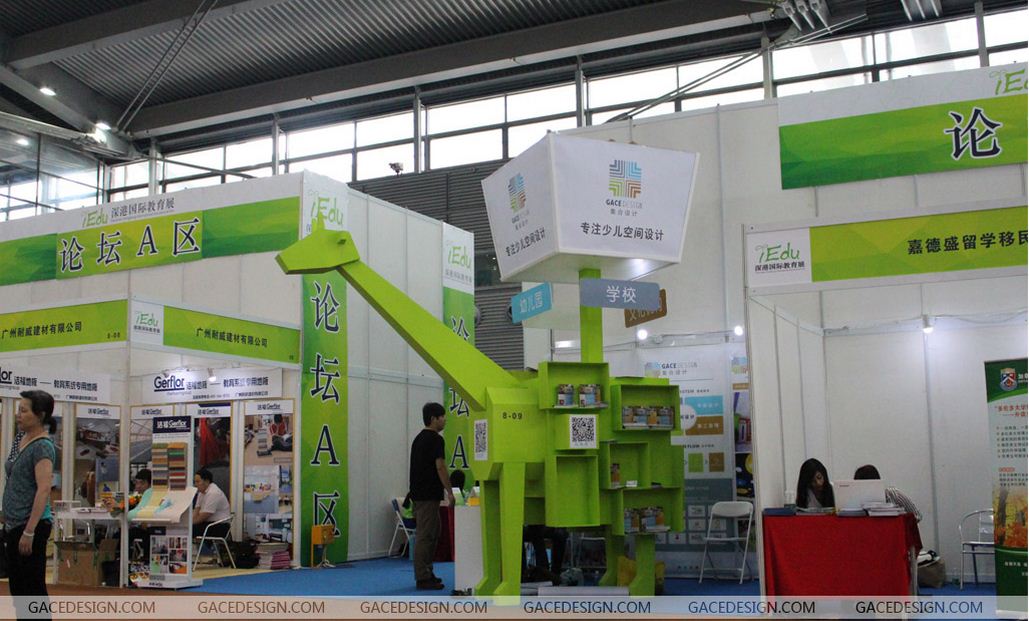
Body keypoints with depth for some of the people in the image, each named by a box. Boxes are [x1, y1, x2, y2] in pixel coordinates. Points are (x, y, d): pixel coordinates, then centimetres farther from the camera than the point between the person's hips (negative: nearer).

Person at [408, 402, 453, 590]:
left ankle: (426, 573, 19)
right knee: (425, 535, -7)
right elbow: (440, 467, -19)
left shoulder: (419, 438, 16)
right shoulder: (436, 439, -14)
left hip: (421, 493, 10)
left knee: (432, 534, 15)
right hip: (428, 495, -10)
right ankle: (423, 578, -4)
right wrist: (449, 492, -13)